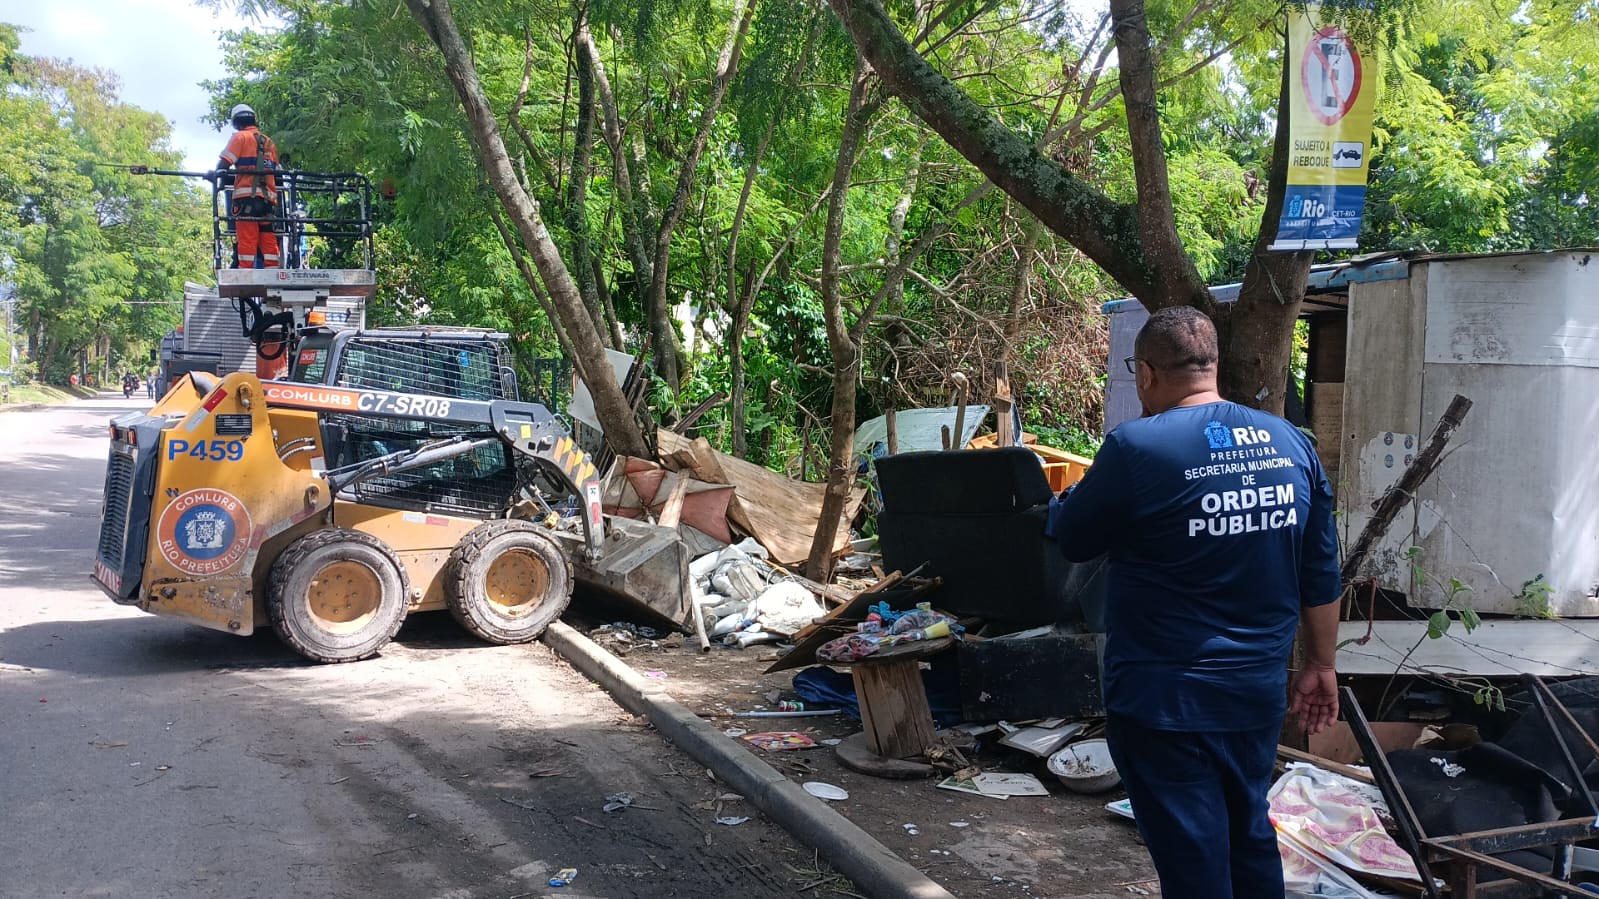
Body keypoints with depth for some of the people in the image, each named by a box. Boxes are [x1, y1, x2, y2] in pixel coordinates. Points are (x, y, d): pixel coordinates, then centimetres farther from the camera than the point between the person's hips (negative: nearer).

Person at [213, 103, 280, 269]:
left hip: (247, 195, -5)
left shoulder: (240, 137, 4)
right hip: (269, 197, 5)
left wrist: (215, 174, 12)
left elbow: (224, 163, -5)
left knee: (246, 238, -8)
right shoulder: (269, 142, 22)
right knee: (269, 240, 3)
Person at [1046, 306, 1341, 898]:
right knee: (1250, 838, 22)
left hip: (1166, 700, -6)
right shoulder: (1291, 443, 2)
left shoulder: (1136, 448, -17)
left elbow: (1071, 541, -3)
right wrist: (1320, 665, 17)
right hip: (1258, 691, 6)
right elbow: (1321, 576, 7)